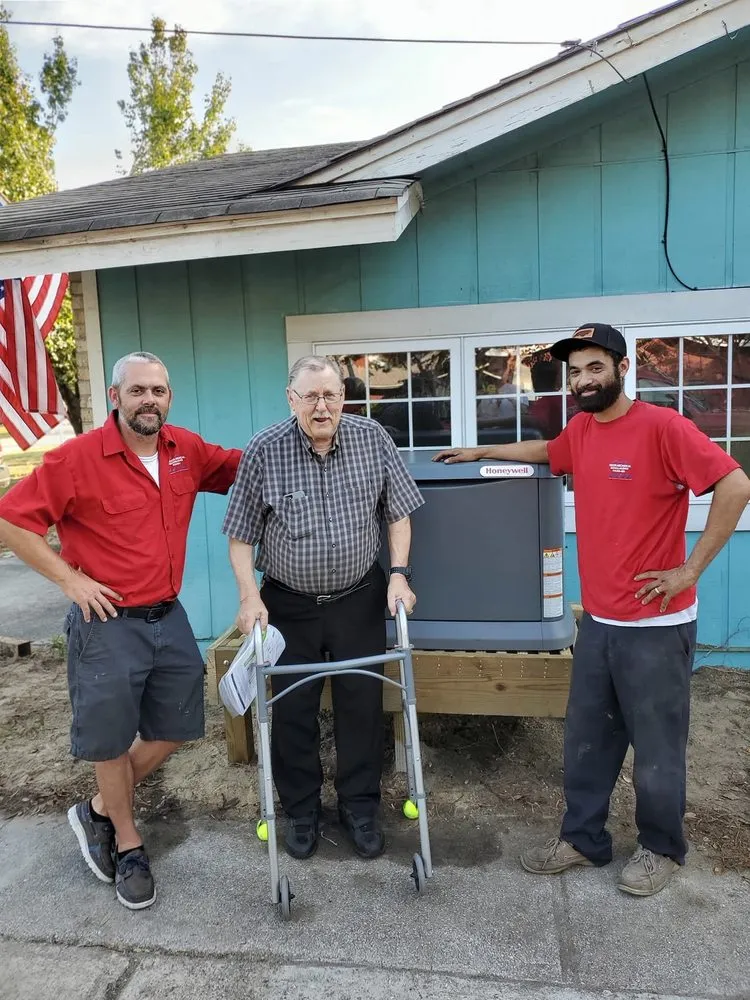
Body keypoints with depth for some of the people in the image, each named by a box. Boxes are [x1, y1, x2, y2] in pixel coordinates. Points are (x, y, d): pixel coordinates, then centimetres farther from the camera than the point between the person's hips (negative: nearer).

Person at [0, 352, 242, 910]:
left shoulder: (188, 450, -1)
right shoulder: (78, 458, -16)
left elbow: (237, 469, 17)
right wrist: (70, 579, -13)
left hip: (170, 619, 6)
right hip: (108, 624, -5)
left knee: (174, 730, 16)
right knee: (111, 740, 11)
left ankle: (100, 812, 39)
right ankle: (128, 842, 36)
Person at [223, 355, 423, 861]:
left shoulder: (373, 439, -7)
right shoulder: (264, 450, -11)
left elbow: (398, 513, 1)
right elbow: (241, 535, -6)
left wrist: (399, 573, -8)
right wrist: (250, 597, -15)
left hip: (360, 600, 1)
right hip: (290, 604, -1)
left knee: (363, 704, 10)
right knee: (293, 710, 10)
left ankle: (361, 807, 30)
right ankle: (300, 810, 31)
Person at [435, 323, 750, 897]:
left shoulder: (662, 426, -16)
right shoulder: (581, 429, 7)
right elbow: (547, 452, 30)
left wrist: (690, 570, -18)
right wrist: (480, 452, 32)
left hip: (656, 624, -7)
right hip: (597, 620, 7)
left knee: (656, 748, 9)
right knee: (587, 741, 15)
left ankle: (662, 848, 30)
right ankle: (583, 838, 31)